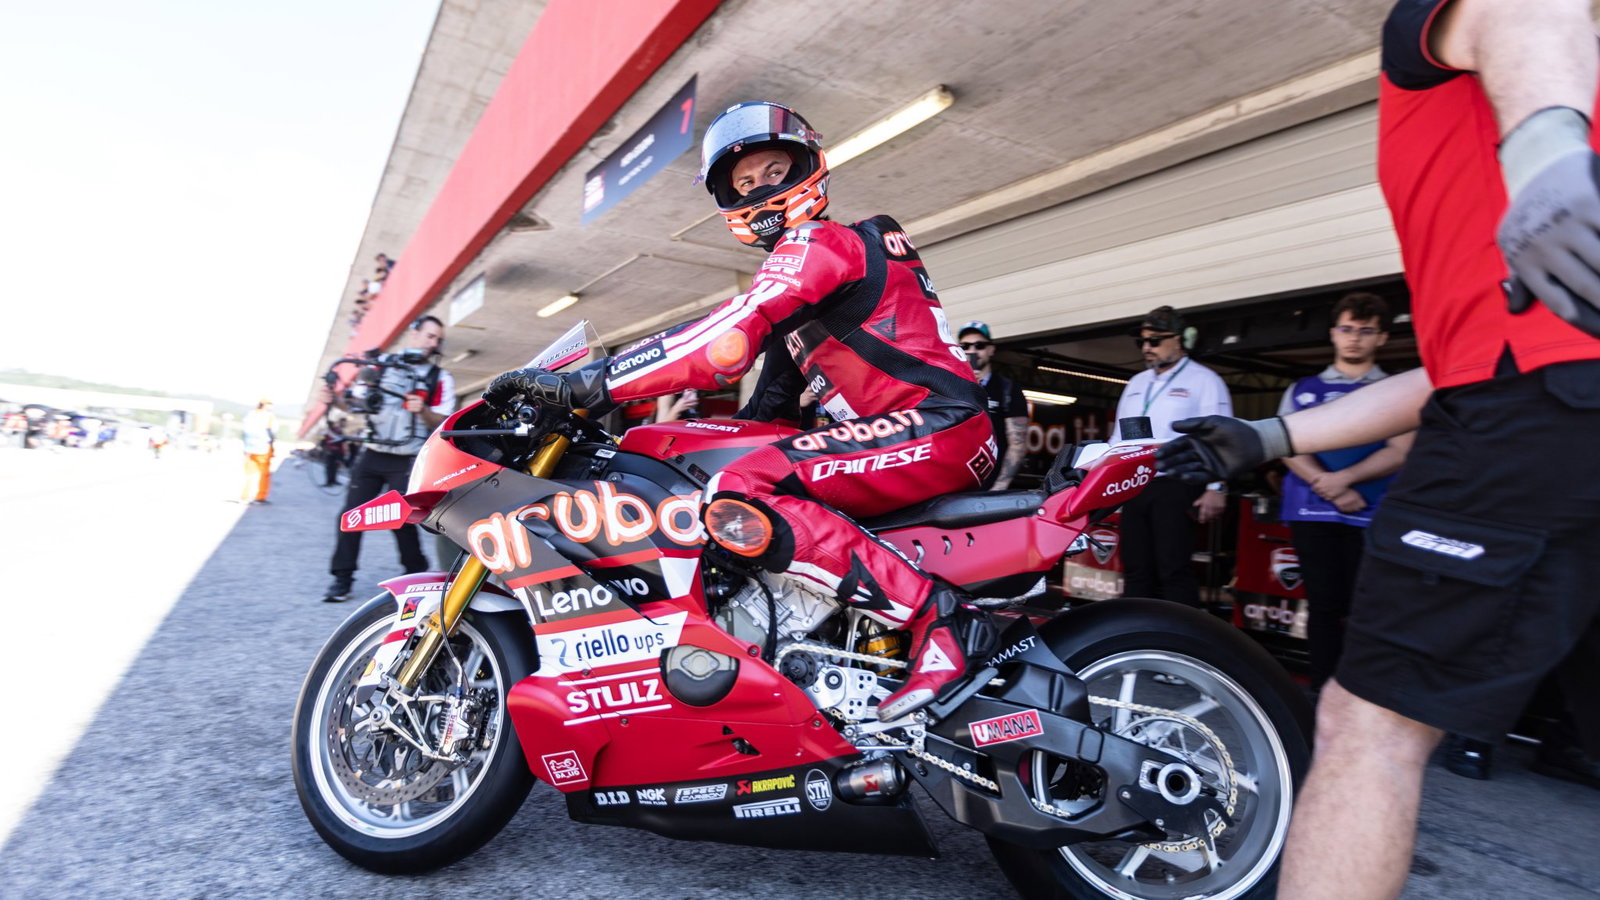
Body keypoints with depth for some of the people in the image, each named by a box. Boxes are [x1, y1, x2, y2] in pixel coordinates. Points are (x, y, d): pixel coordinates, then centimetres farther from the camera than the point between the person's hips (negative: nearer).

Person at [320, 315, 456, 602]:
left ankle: (416, 574, 10)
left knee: (401, 518, -9)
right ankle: (342, 577, 9)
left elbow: (443, 423, -7)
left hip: (407, 462, -3)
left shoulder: (440, 379, 1)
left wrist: (423, 411, -25)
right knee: (351, 514, 1)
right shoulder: (381, 366, 10)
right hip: (372, 455, 4)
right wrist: (334, 398, -3)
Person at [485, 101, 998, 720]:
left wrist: (588, 384, -21)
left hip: (939, 423, -11)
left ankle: (938, 617, -24)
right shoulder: (797, 272, 27)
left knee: (739, 500, -27)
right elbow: (772, 400, 26)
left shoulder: (819, 241, -5)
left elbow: (729, 340, -21)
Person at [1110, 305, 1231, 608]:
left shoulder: (1204, 380, 0)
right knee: (1136, 569, 8)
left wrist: (1216, 487, -16)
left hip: (1175, 487, -6)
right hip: (1134, 487, 6)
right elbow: (1118, 437, 22)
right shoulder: (1136, 383, 20)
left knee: (1173, 571, -9)